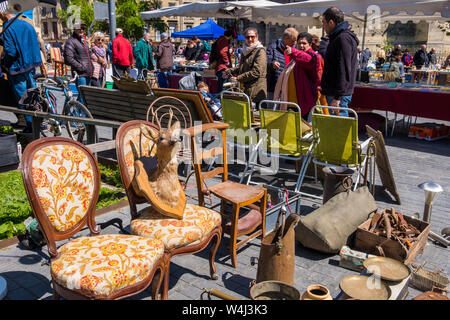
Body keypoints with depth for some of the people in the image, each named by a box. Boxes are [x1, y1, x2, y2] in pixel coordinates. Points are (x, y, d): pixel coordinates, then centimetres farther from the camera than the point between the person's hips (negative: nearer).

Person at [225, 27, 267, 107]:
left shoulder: (260, 51, -10)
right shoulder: (246, 51, 16)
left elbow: (256, 72, -19)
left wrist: (238, 78, -17)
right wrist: (230, 71, 13)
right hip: (246, 89, 8)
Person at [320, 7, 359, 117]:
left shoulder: (343, 39, -16)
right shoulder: (338, 37, 18)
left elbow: (344, 71, -22)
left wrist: (337, 97, -23)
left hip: (339, 95, -10)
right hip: (334, 92, 10)